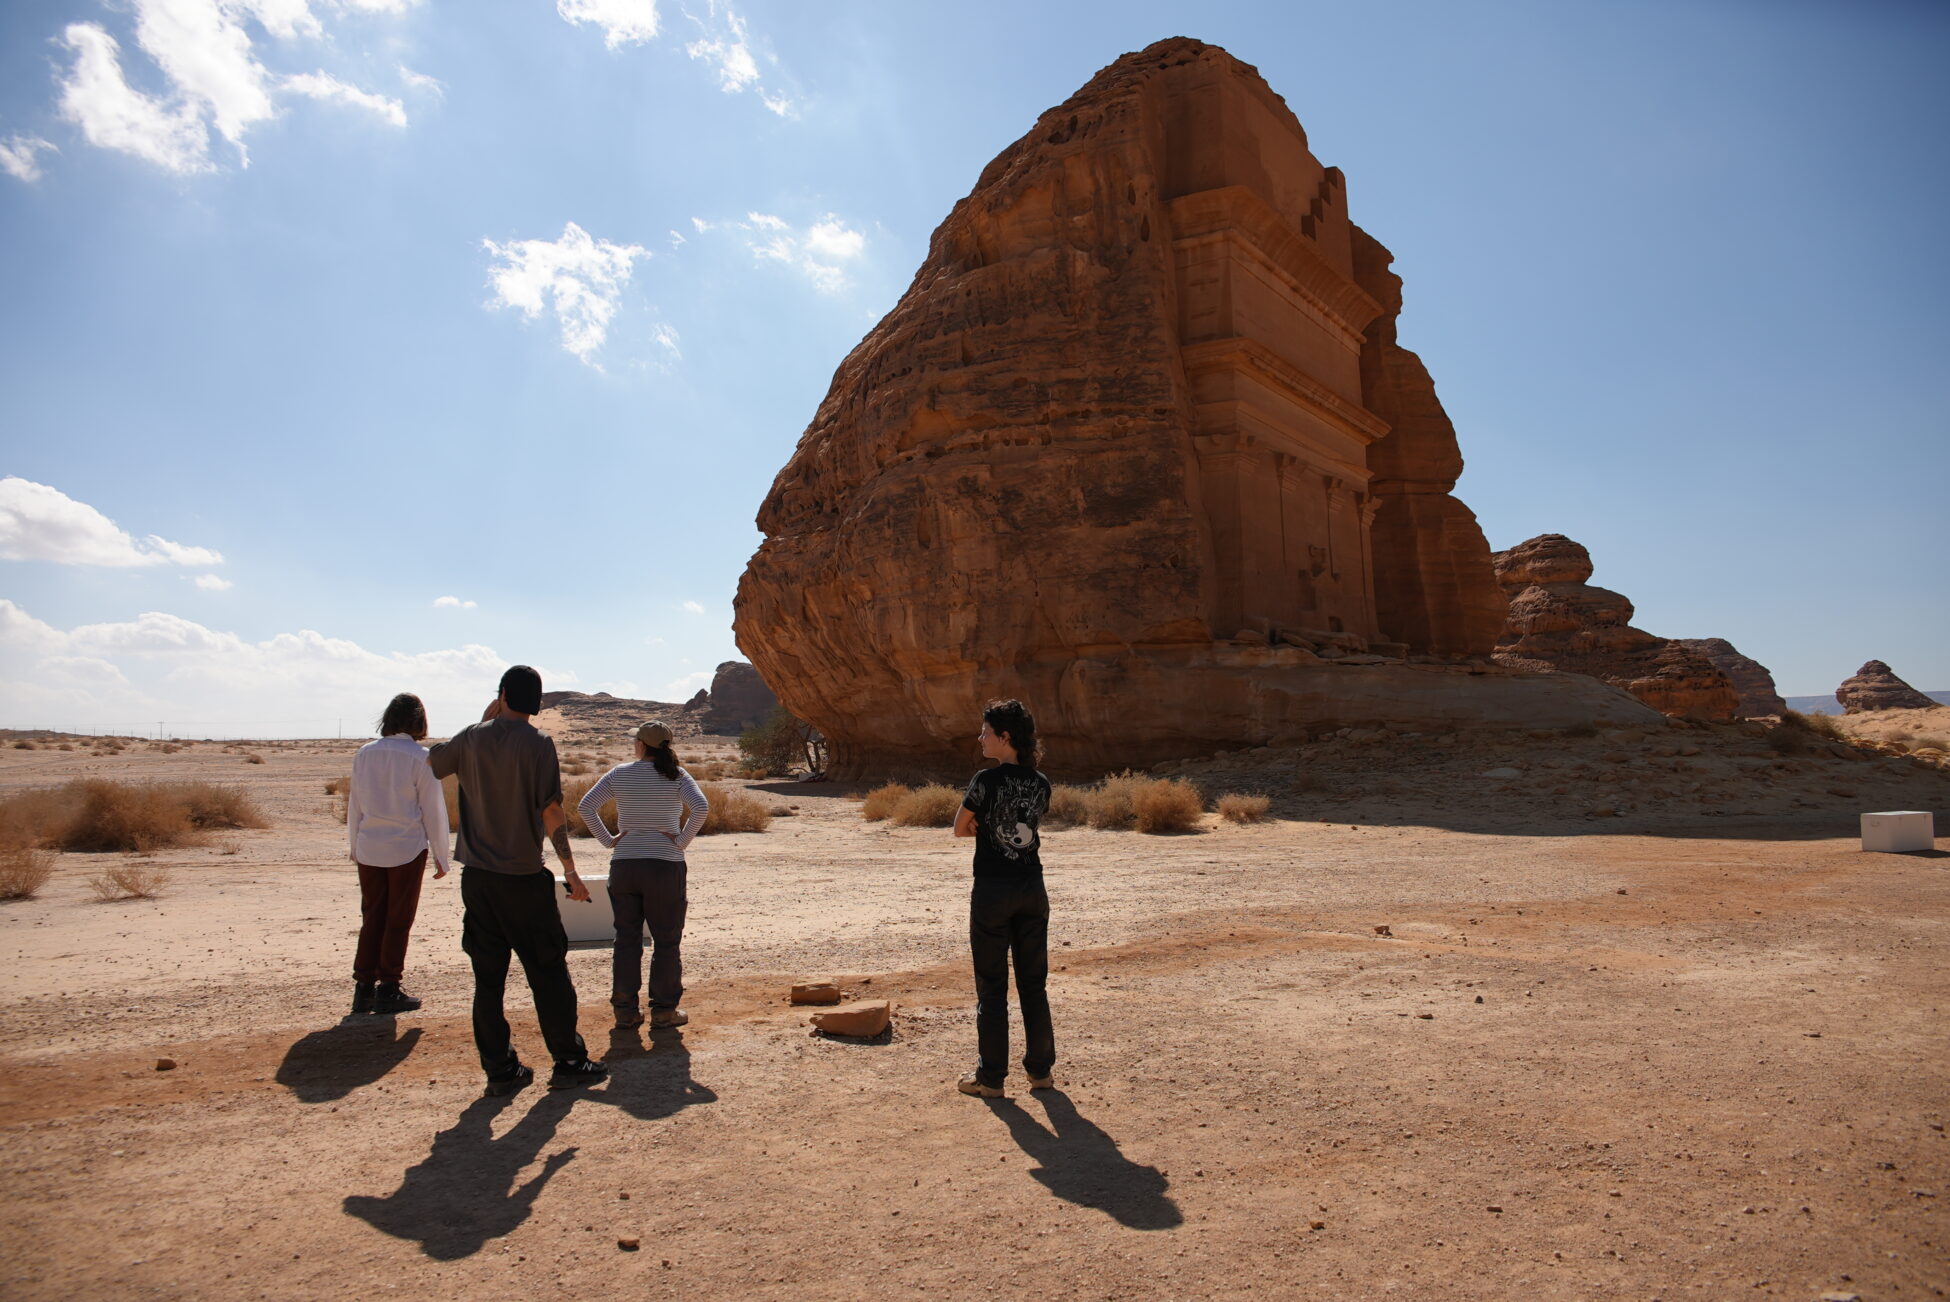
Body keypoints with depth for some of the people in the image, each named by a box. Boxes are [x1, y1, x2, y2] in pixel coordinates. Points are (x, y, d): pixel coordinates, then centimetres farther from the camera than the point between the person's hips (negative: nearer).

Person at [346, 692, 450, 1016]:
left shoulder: (365, 753, 1)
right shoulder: (421, 758, -12)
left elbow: (354, 804, 9)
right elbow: (433, 810, -8)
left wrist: (355, 844, 21)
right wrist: (441, 855, 1)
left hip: (369, 849, 4)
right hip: (407, 849, -4)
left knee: (371, 917, 14)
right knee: (398, 920, 6)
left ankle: (363, 989, 15)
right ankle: (387, 991, 11)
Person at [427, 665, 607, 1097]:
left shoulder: (472, 738, 1)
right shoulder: (538, 744, -10)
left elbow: (432, 761, 21)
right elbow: (551, 810, -13)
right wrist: (570, 870, -7)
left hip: (477, 876, 4)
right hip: (523, 878, -4)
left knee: (488, 976, 10)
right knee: (548, 972, 6)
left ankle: (500, 1069, 14)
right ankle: (569, 1063, 12)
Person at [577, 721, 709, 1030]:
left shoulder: (619, 774, 3)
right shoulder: (676, 776, -3)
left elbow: (585, 807, -4)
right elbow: (700, 808, -19)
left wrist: (608, 840, 0)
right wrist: (682, 841, -9)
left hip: (623, 866, 2)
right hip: (665, 866, -2)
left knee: (627, 939, 12)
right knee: (666, 941, 7)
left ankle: (626, 1010, 16)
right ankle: (664, 1011, 10)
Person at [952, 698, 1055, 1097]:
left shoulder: (987, 780, -14)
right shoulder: (1041, 784, 2)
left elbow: (960, 829, -4)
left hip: (992, 892, -5)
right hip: (1033, 889, 5)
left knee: (992, 987, 5)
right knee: (1034, 983, 14)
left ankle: (991, 1077, 12)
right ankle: (1040, 1069, 22)